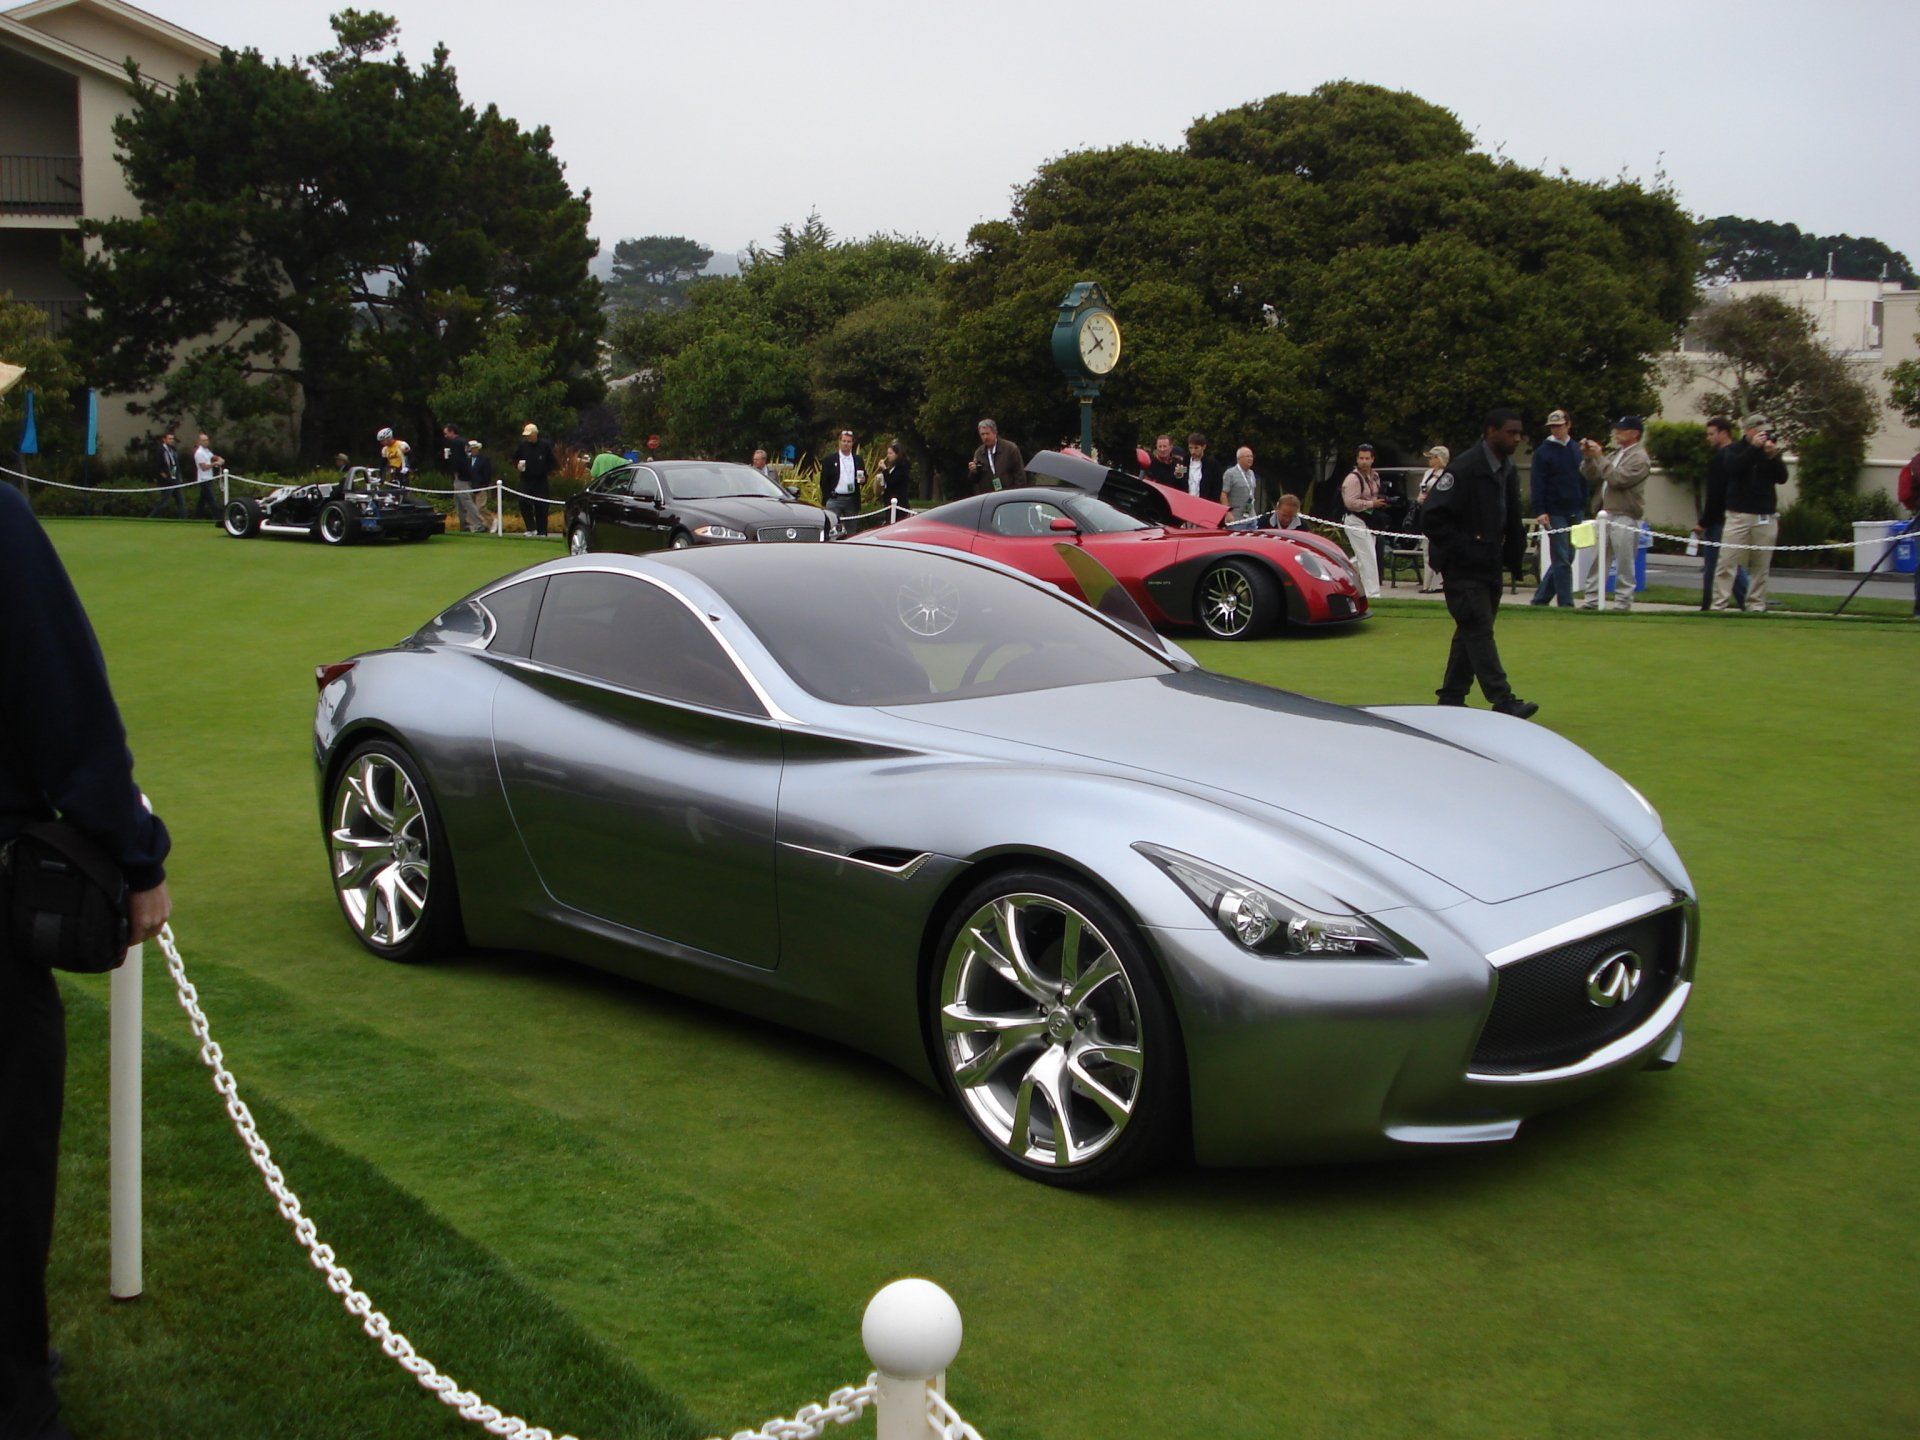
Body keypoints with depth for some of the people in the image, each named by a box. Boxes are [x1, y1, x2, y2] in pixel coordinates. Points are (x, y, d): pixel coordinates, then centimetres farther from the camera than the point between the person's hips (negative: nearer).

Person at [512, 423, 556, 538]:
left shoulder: (545, 445, -2)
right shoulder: (522, 445, 3)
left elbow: (551, 461, 8)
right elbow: (515, 458, 15)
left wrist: (547, 471, -4)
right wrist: (518, 466, -4)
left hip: (541, 480, -2)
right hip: (526, 480, 2)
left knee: (541, 506, 1)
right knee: (523, 502, -14)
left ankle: (542, 531, 9)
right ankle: (531, 528, -6)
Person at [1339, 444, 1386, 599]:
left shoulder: (1374, 477, 12)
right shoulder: (1353, 478, -17)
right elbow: (1350, 502, -24)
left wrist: (1381, 501, 6)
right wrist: (1372, 503, -22)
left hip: (1368, 521, 9)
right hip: (1356, 522, -9)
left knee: (1361, 557, 16)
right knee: (1368, 557, -9)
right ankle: (1372, 592, -7)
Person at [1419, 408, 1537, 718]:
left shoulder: (1508, 472, 12)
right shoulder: (1463, 470, -15)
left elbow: (1512, 522, 24)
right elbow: (1432, 518, -20)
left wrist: (1512, 557, 12)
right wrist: (1463, 550, -20)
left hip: (1490, 569, 9)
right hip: (1462, 571, -9)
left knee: (1471, 633, 12)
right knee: (1479, 632, -11)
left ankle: (1451, 699, 20)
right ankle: (1503, 703, -15)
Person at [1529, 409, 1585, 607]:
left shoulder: (1576, 450, 12)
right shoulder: (1543, 451, -3)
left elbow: (1583, 480, 17)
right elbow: (1537, 484, -8)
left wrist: (1584, 508, 12)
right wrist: (1540, 511, -16)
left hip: (1575, 512, 5)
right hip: (1555, 514, -5)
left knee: (1566, 558, 8)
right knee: (1561, 560, -7)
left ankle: (1541, 598, 17)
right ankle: (1565, 603, -3)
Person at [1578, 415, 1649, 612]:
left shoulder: (1639, 458, -7)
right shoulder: (1614, 454, 18)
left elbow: (1617, 479, -20)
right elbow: (1592, 478, 16)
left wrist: (1599, 457, -15)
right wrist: (1588, 457, 2)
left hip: (1625, 518, -8)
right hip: (1606, 514, 8)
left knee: (1624, 564, -2)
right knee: (1597, 560, 7)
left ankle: (1622, 603, 3)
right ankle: (1592, 600, 11)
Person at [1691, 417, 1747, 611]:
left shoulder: (1718, 459, -13)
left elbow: (1714, 495, -18)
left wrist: (1703, 522, -13)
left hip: (1719, 520, -8)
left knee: (1711, 566, -3)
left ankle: (1708, 606, -1)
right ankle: (1746, 602, 7)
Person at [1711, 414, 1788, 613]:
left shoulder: (1771, 450, 14)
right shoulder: (1735, 449, 6)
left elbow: (1782, 478, 3)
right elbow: (1733, 468, -15)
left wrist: (1773, 456, -11)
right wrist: (1754, 448, -18)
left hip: (1766, 517, 3)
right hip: (1738, 514, -3)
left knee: (1761, 565, 3)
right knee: (1726, 561, -10)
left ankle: (1756, 604, 8)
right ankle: (1719, 604, -9)